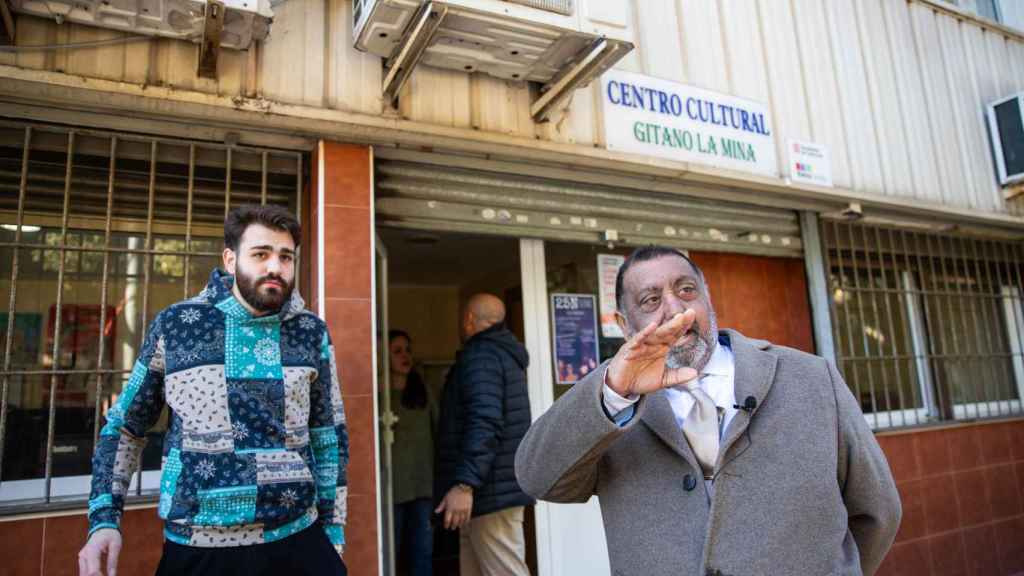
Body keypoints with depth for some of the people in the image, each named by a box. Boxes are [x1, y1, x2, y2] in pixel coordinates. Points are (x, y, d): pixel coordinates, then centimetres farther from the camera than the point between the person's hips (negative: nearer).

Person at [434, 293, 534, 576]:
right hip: (498, 486, 10)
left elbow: (484, 423, -24)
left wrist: (464, 484, -28)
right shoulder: (504, 354, 21)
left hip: (491, 489, -10)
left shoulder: (480, 355, -11)